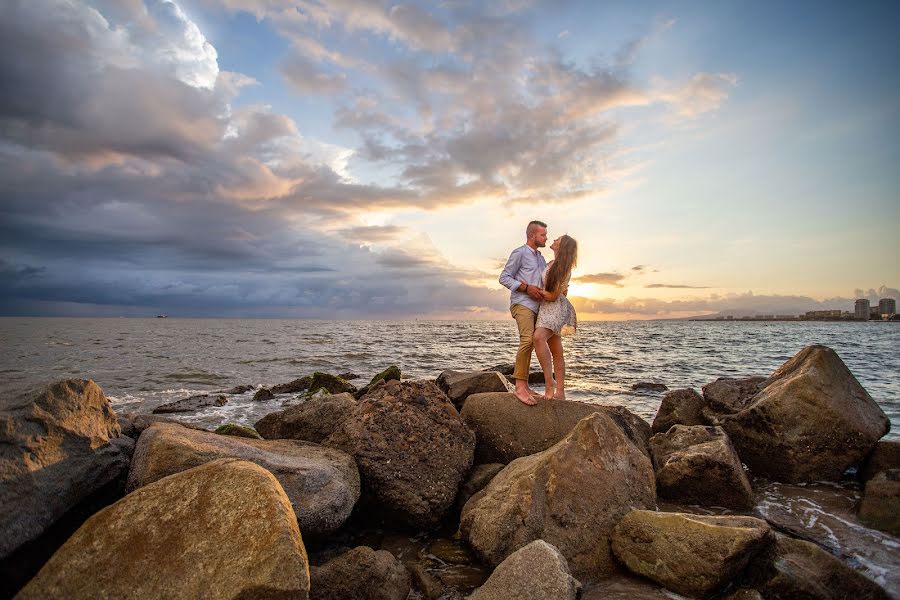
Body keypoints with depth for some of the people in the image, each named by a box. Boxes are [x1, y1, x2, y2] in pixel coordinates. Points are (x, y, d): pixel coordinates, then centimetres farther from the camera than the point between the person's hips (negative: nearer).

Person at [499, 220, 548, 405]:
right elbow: (504, 278, -6)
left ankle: (524, 385, 11)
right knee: (527, 340, -23)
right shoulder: (519, 253, -1)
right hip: (522, 304, -8)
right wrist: (527, 288, -15)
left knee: (529, 344, 6)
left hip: (536, 307, 8)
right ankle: (519, 386, -25)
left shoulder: (541, 259, 22)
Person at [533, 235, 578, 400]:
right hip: (548, 308, 9)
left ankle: (549, 382, -31)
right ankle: (560, 392, 8)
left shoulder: (563, 268, -15)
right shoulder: (552, 263, 10)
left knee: (538, 337, -34)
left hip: (555, 307, -9)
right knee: (557, 353, 6)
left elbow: (553, 295, -16)